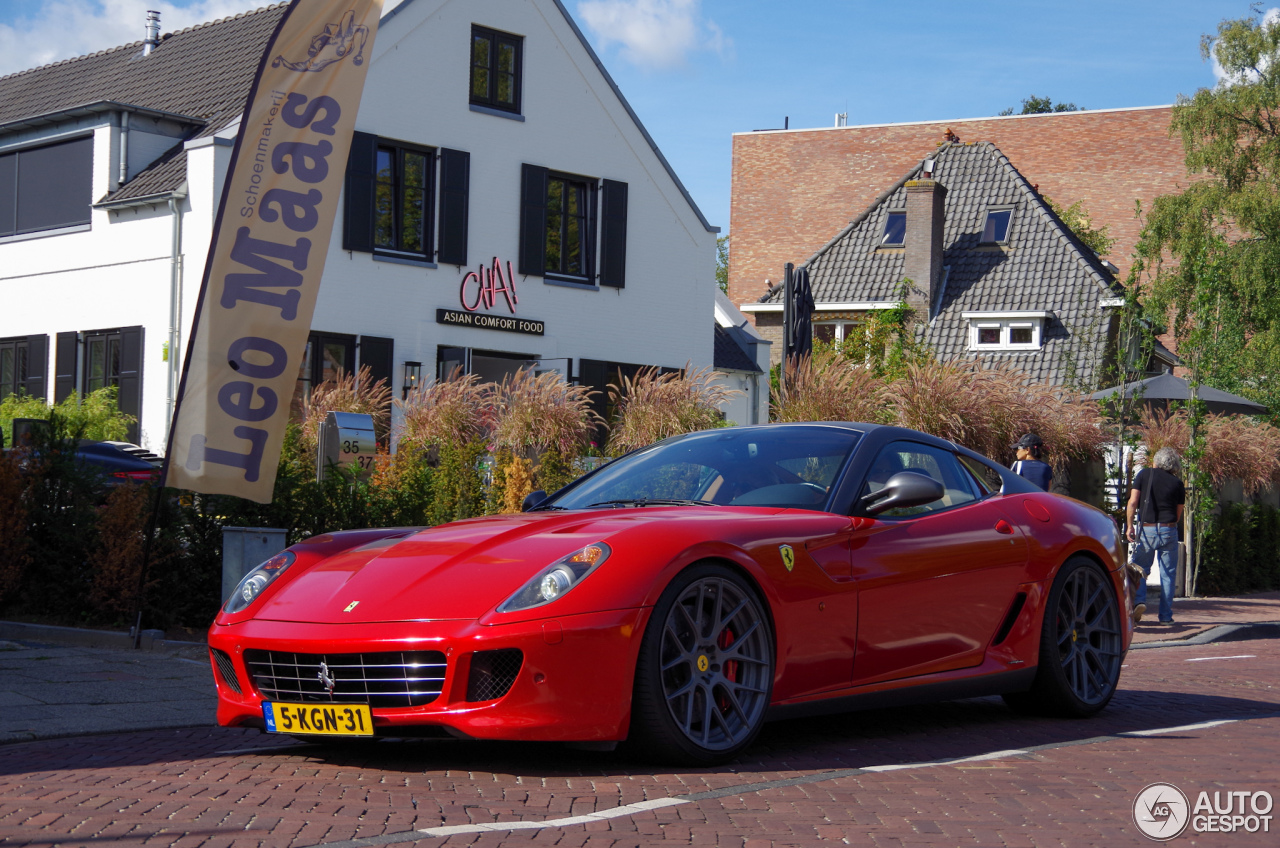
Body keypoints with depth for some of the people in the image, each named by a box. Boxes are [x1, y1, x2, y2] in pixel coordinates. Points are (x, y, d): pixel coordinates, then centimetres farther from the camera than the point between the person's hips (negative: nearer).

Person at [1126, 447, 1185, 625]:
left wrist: (1129, 525, -2)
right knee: (1167, 573, 6)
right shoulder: (1177, 483, 5)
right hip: (1169, 530, 1)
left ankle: (1139, 600, -15)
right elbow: (1178, 515, 7)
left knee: (1140, 569, 9)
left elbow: (1133, 502, -6)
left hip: (1146, 530, -1)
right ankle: (1166, 615, 6)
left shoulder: (1144, 475, 2)